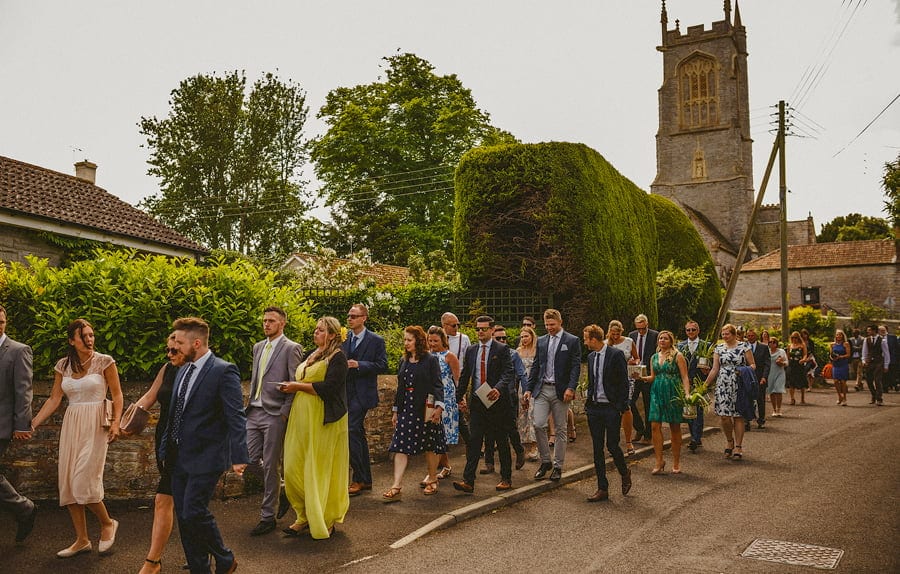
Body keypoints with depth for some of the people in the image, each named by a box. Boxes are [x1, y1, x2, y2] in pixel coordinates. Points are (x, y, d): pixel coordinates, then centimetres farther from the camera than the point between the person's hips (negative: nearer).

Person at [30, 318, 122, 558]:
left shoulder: (104, 361, -4)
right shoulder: (63, 365, 7)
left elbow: (117, 394, -2)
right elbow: (54, 399, 10)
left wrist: (116, 422, -14)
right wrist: (32, 424, 3)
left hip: (95, 425, -5)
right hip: (71, 424, 5)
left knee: (83, 482, -12)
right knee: (68, 483, 5)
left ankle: (107, 523, 13)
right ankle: (82, 540, 15)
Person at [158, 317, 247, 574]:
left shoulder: (224, 371, -13)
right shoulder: (183, 370, 12)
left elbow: (236, 417, -18)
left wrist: (239, 456, -24)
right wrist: (165, 448, 18)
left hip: (205, 457, -8)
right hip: (179, 457, 8)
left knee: (194, 512, -11)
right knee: (183, 516, 10)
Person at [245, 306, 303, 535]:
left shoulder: (291, 349, -7)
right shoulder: (258, 347, 16)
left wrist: (284, 413, -15)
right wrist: (250, 404, 14)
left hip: (274, 415, -7)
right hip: (254, 412, 7)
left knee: (270, 466, 0)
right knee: (250, 460, 6)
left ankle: (268, 517, 12)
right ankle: (280, 489, 30)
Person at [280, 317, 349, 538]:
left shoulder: (338, 358, -7)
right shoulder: (310, 355, 17)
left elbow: (328, 387, -18)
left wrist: (298, 386, -13)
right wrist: (290, 386, 1)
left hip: (324, 420, -7)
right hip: (301, 418, 8)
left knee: (321, 471, -1)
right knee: (293, 469, 4)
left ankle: (326, 521, 13)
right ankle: (305, 517, 18)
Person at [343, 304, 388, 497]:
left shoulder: (376, 341, -3)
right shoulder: (343, 340, 11)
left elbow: (382, 365, -8)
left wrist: (359, 365, -18)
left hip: (362, 393, -6)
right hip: (346, 393, 6)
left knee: (352, 432, -14)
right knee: (359, 434, 11)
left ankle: (359, 479, -4)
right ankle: (366, 479, 20)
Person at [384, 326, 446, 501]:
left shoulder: (431, 360, -5)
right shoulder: (404, 361, 13)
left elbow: (438, 385, -9)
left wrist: (438, 407, -20)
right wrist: (395, 411, 17)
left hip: (426, 410, -5)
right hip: (406, 409, 5)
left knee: (430, 446, 7)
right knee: (400, 446, -5)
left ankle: (432, 481, 26)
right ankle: (396, 486, -7)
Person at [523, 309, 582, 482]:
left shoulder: (572, 341, -1)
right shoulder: (541, 341, 12)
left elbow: (576, 367, -6)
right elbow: (535, 367, 14)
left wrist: (571, 388, -18)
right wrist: (529, 388, 6)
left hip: (560, 391, -3)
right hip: (542, 389, 3)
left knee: (560, 429, 4)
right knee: (538, 425, -7)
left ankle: (558, 466, 15)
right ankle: (545, 461, 10)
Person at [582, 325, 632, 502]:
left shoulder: (616, 354, -10)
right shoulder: (591, 357, 11)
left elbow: (624, 382, -10)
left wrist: (621, 407, -13)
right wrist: (588, 399, 8)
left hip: (611, 408, -6)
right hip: (594, 408, 6)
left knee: (612, 446, -2)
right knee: (597, 448, 6)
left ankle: (625, 474, 28)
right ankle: (602, 489, 14)